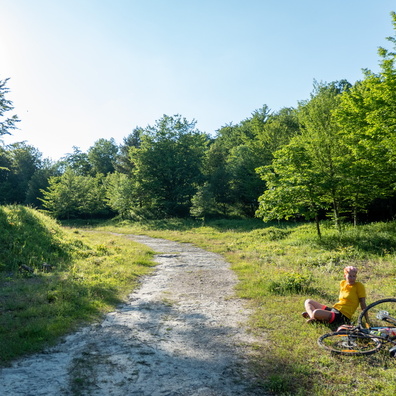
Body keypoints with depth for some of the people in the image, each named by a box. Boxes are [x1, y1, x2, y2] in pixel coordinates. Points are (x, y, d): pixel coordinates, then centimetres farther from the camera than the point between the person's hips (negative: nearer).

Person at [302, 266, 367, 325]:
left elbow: (363, 303, -5)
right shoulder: (342, 283, 12)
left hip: (342, 317, -8)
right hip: (334, 309, 8)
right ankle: (313, 317, -15)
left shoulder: (359, 286, -6)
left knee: (316, 313, -33)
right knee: (308, 301, 10)